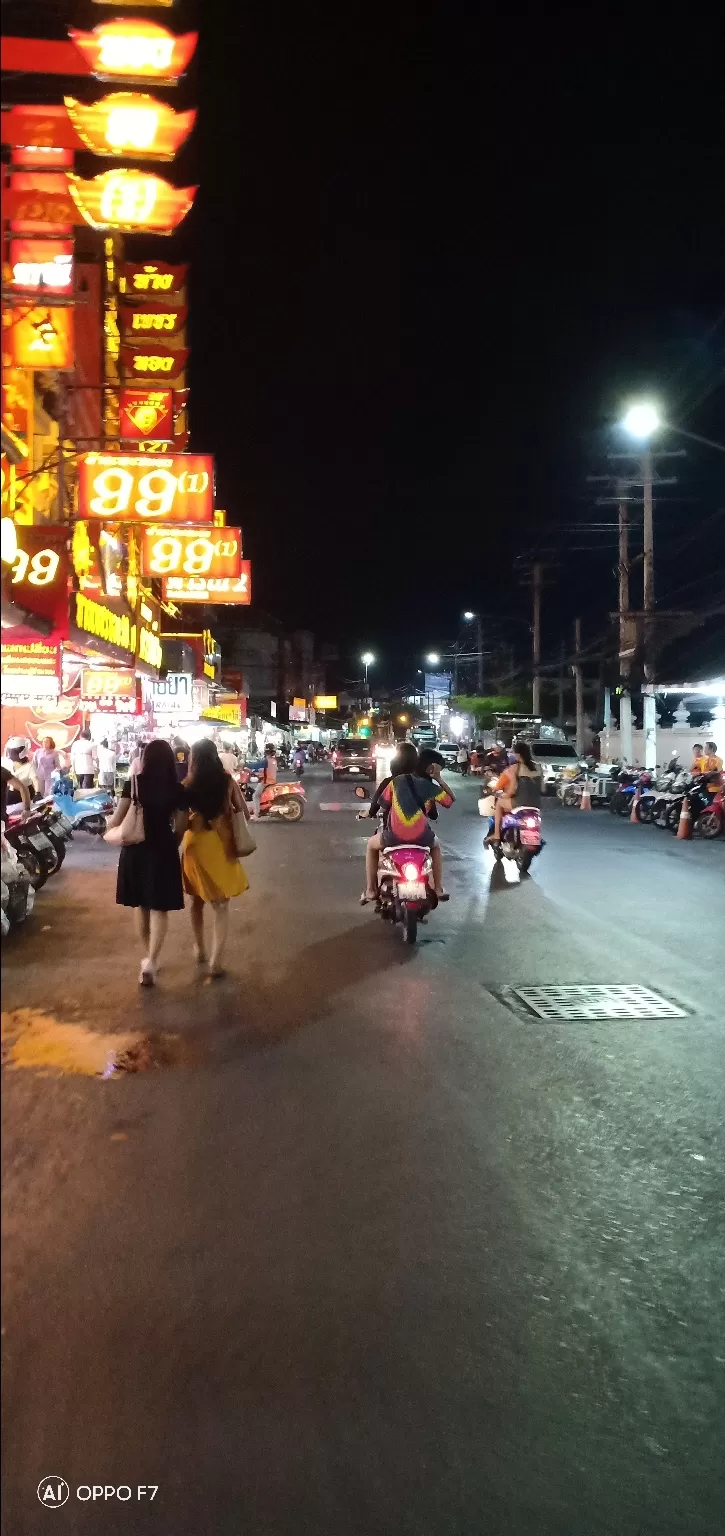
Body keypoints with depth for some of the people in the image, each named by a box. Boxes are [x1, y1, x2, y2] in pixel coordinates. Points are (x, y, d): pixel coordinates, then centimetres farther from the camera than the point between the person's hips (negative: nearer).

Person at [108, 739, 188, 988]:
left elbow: (117, 819, -7)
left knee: (141, 905, 17)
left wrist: (109, 822, 15)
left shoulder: (133, 783, -6)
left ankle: (147, 957, 28)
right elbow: (180, 827, -4)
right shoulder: (177, 790, -6)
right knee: (159, 908, 5)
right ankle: (151, 962, -9)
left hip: (135, 849, 2)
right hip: (163, 850, -1)